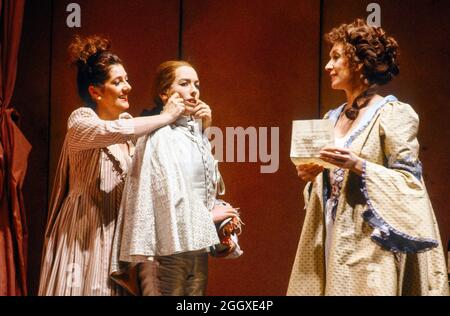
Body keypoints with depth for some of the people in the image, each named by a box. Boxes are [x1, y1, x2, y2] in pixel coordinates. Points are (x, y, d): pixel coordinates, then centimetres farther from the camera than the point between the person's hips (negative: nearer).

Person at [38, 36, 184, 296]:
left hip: (119, 229, 6)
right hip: (86, 231, -6)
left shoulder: (130, 123, 10)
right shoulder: (80, 121, -10)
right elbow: (113, 131, -31)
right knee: (87, 286, -4)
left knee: (114, 287, 6)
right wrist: (166, 117, -21)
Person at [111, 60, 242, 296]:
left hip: (196, 245, 8)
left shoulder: (195, 133, 13)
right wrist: (209, 216, -7)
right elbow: (167, 196, -17)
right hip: (167, 246, -8)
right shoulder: (158, 137, -11)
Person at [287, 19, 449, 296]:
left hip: (370, 243, -6)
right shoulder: (333, 117, 14)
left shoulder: (393, 114, -7)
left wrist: (358, 165, -22)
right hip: (332, 238, 6)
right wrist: (311, 176, -1)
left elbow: (409, 181, -12)